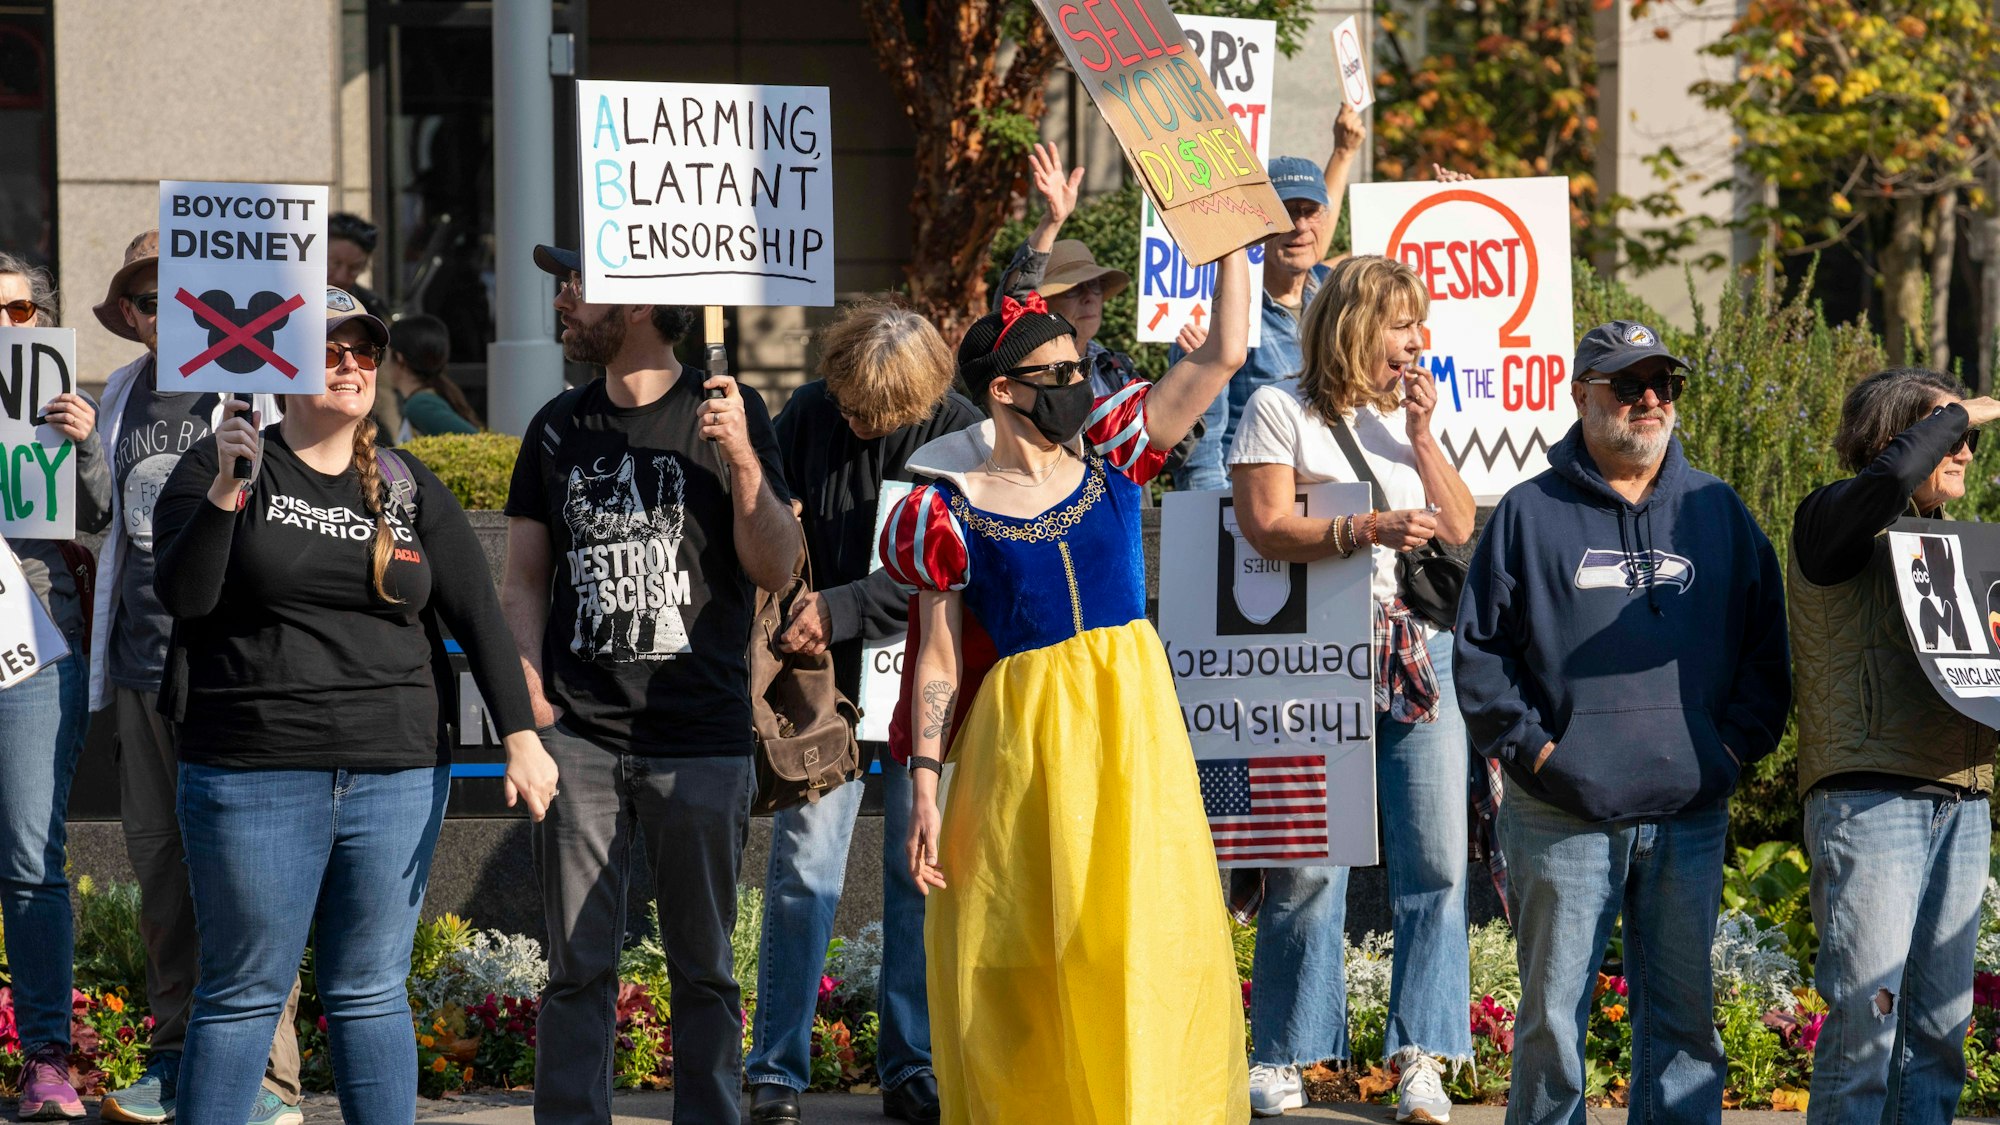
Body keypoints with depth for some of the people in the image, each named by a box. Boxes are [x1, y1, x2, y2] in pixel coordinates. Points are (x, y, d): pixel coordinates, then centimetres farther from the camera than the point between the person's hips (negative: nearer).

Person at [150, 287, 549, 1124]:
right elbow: (182, 593, -9)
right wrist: (225, 490, -22)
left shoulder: (409, 489, 11)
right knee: (244, 994, -1)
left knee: (371, 993, 7)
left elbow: (477, 615, 5)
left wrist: (519, 736, -6)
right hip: (254, 777, -3)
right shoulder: (222, 466, 2)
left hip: (396, 776, 3)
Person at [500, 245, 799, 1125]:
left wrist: (741, 459, -16)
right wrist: (528, 691, -1)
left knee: (703, 970, 4)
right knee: (578, 969, 1)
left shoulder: (724, 413, 1)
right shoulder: (559, 427, 11)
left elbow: (776, 572, -2)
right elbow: (526, 579, 14)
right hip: (581, 735, 2)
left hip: (702, 738, -2)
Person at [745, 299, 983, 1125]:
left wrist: (840, 607, -21)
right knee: (803, 870, -3)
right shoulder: (807, 416, -2)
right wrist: (795, 609, -8)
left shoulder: (959, 434, -10)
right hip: (827, 683, 1)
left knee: (920, 875, 5)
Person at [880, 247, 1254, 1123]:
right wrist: (925, 785, -5)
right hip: (1020, 735, -2)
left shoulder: (1110, 459, 7)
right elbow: (937, 658, 1)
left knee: (1146, 933, -3)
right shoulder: (954, 511, 0)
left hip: (1130, 721, 2)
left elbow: (1223, 354, 5)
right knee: (1023, 953, 0)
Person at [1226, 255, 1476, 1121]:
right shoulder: (1282, 410, 2)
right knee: (1307, 863, -5)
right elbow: (1265, 526, -10)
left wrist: (1420, 433, 3)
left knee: (1436, 860, -3)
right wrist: (1365, 531, -22)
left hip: (1418, 654, 5)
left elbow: (1461, 530, 13)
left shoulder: (1410, 412, 18)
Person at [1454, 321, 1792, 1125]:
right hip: (1564, 816, -2)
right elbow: (1479, 650, 4)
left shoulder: (1718, 514, 13)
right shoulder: (1530, 514, 5)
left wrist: (1734, 743, 2)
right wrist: (1530, 744, -7)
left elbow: (1765, 649, 16)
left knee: (1685, 1014, 5)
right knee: (1552, 1016, 0)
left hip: (1690, 816, 3)